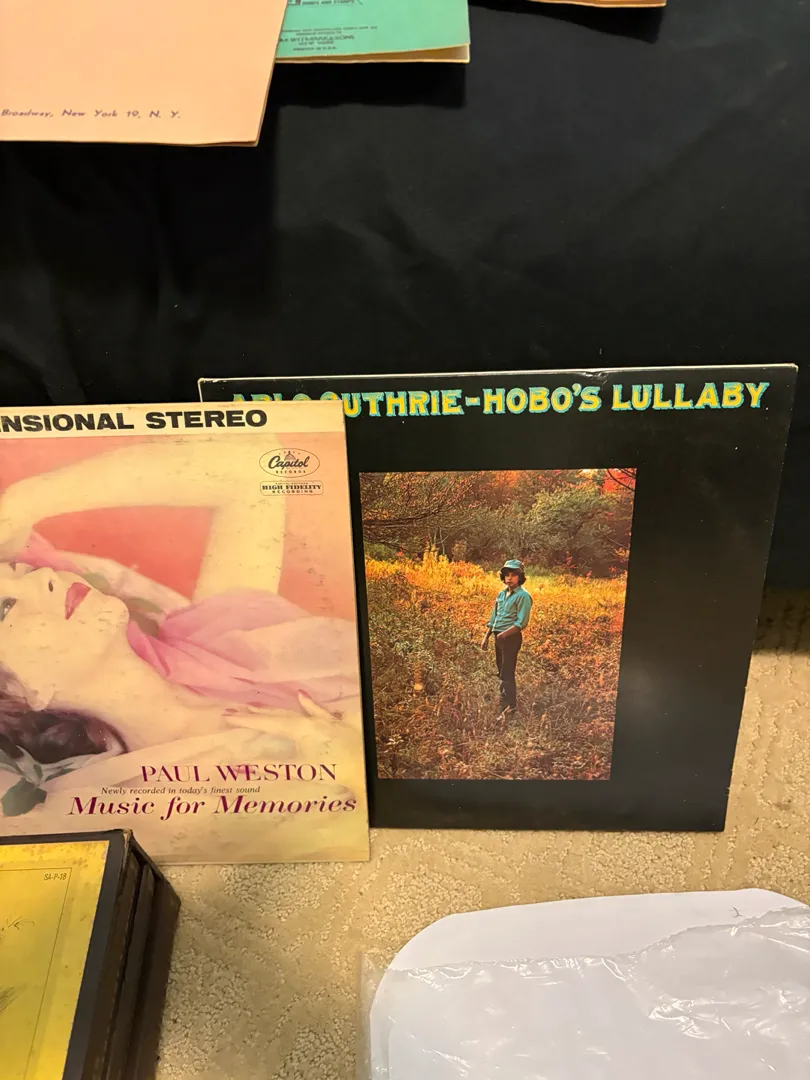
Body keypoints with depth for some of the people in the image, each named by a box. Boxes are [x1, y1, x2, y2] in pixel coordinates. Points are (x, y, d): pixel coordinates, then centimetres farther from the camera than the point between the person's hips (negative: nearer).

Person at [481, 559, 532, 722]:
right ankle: (510, 704, 24)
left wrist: (505, 634, -27)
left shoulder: (523, 596, -11)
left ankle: (507, 707, -6)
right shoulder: (501, 594, 13)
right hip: (499, 637, 8)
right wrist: (486, 637, 15)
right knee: (502, 673, 14)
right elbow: (493, 617, 19)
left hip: (511, 637, -8)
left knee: (507, 674, -8)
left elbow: (522, 622, -17)